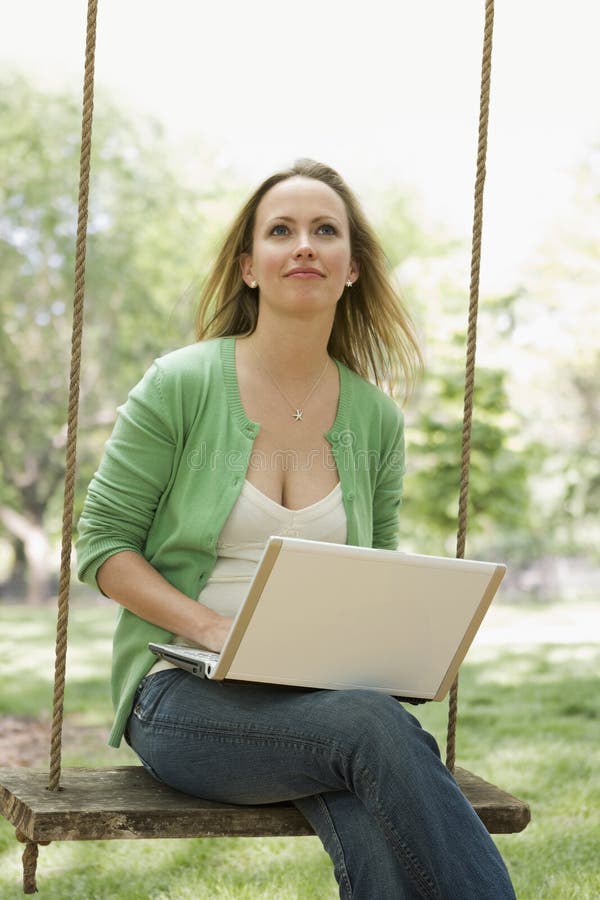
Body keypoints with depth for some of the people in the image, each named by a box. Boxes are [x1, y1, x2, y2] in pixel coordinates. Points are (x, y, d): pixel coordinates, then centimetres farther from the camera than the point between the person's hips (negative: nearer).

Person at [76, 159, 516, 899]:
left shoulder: (375, 418, 8)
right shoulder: (181, 385, -3)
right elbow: (102, 543, -1)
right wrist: (215, 628, -16)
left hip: (323, 693, 3)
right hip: (185, 693, -3)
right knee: (376, 729, -34)